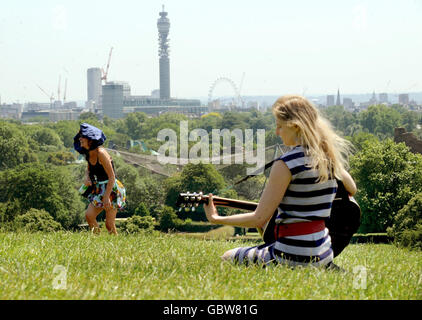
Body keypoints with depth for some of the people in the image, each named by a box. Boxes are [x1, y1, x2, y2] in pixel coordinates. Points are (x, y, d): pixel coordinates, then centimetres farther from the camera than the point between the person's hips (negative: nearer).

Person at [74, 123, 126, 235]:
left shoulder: (101, 153, -21)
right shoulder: (88, 154, 4)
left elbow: (112, 177, -20)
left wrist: (106, 197, -22)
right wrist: (87, 177, -1)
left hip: (111, 189, -7)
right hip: (98, 189, 7)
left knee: (109, 225, -6)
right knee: (89, 215, -9)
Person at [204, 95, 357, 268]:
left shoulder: (286, 164, -17)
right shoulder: (329, 156, 4)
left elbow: (259, 219, -15)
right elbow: (351, 190, 25)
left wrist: (216, 219, -4)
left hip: (292, 257, -8)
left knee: (227, 259, 13)